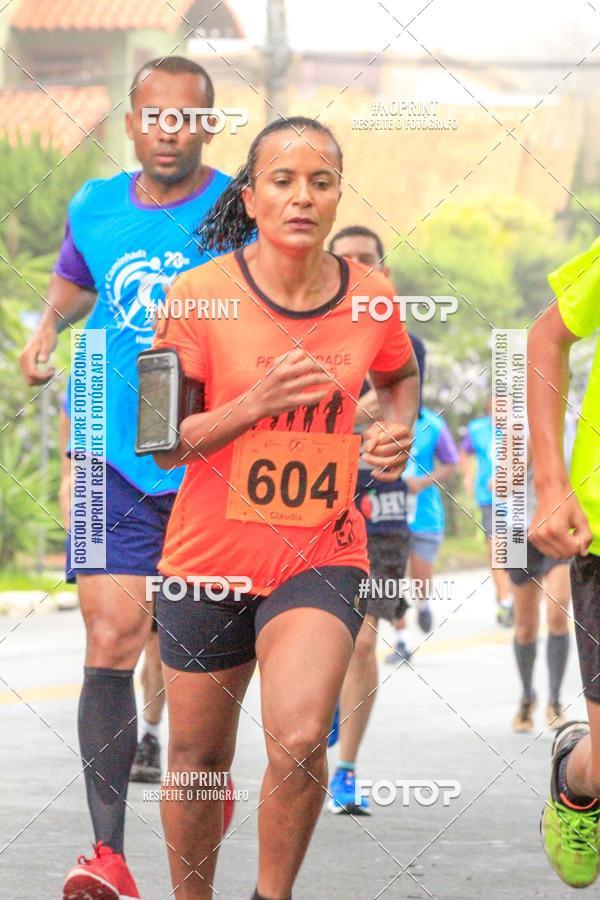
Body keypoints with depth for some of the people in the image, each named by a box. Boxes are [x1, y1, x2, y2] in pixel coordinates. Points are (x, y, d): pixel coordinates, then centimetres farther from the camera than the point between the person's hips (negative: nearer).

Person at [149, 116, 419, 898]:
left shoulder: (370, 296, -2)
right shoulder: (200, 294, -9)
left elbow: (399, 374, 22)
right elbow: (164, 444, -6)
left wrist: (400, 427, 1)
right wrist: (257, 403, -21)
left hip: (323, 554, 0)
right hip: (210, 556, 0)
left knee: (299, 740, -21)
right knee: (198, 758, 11)